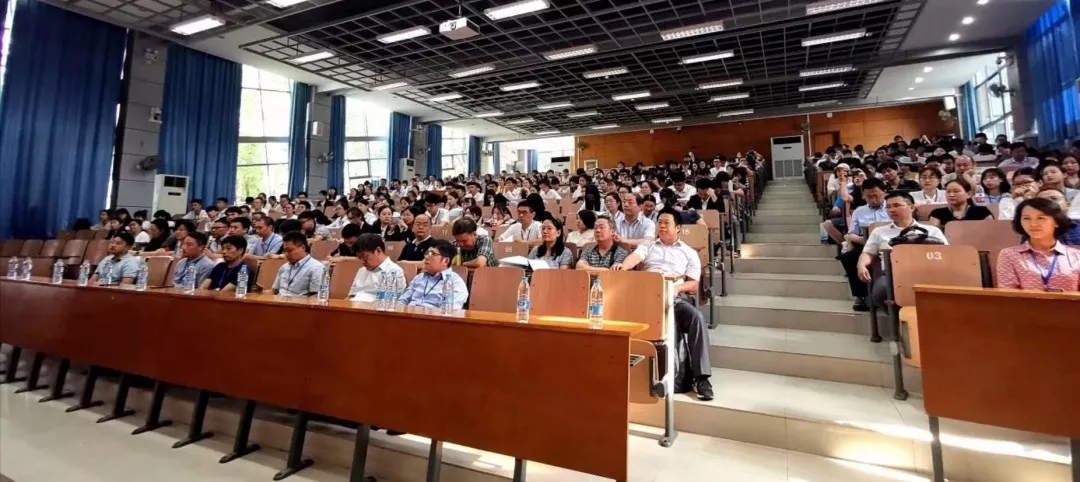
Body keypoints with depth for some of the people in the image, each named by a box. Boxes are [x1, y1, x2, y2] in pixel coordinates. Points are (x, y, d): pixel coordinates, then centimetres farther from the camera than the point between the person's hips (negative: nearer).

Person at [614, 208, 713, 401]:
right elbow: (635, 257, -2)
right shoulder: (647, 247, 22)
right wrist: (623, 266, -26)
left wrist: (678, 287, -12)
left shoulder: (689, 253, 20)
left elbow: (694, 285, 11)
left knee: (697, 317, -29)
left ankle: (701, 377, -23)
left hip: (676, 297, 1)